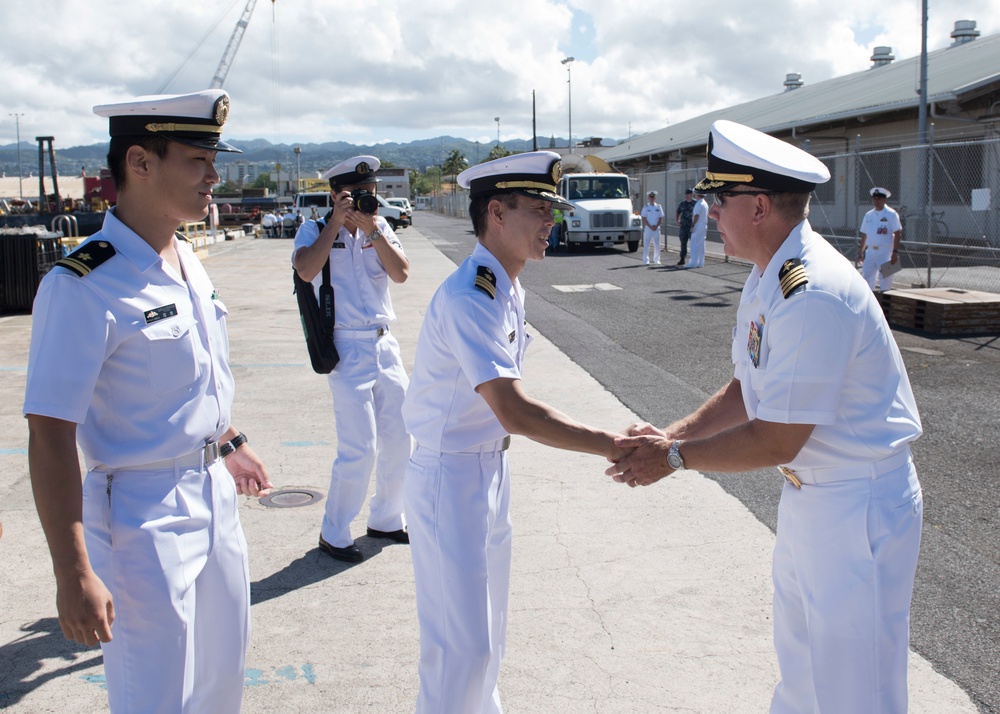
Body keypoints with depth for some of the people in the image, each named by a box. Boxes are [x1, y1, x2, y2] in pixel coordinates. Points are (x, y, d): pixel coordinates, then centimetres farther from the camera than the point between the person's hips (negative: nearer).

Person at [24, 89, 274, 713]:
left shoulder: (189, 262, 4)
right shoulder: (84, 287, -22)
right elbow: (50, 435, -23)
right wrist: (74, 575, -24)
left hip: (215, 498, 8)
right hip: (141, 516, -8)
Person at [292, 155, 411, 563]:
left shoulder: (380, 228, 10)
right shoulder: (315, 230, -3)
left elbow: (401, 274, -4)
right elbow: (306, 270, -23)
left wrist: (373, 231, -13)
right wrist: (336, 222, -18)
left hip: (385, 345, 6)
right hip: (347, 350, -6)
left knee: (399, 439, 12)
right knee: (359, 449, -8)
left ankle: (385, 520, 30)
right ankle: (333, 534, 9)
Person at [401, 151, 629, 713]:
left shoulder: (508, 289, 5)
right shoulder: (469, 298, -26)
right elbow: (515, 412, -34)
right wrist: (613, 447, -34)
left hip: (491, 467, 10)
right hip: (451, 476, -9)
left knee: (488, 628, 23)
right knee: (464, 645, -1)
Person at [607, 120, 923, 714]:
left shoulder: (813, 296, -29)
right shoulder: (768, 279, 3)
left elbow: (775, 442, -26)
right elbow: (750, 390, 12)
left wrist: (676, 457, -15)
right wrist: (672, 434, -1)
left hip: (858, 507, -10)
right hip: (811, 495, 10)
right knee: (801, 666, 25)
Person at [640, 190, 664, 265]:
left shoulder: (658, 207, 6)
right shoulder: (646, 207, 0)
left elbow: (661, 218, 5)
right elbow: (644, 219, -3)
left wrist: (656, 226, -8)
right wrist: (650, 227, -12)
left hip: (656, 228, 2)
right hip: (648, 228, -2)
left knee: (657, 245, 5)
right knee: (646, 245, -3)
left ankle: (656, 260, 13)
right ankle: (645, 261, 1)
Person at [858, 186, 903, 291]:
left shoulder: (891, 214, -5)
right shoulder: (868, 215, 13)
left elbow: (897, 234, -8)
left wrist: (895, 252, -16)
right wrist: (861, 251, 13)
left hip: (885, 251, -6)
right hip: (870, 251, 6)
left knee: (885, 279, -6)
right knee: (867, 277, 5)